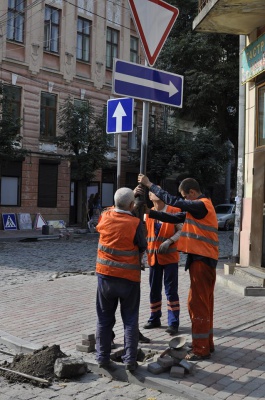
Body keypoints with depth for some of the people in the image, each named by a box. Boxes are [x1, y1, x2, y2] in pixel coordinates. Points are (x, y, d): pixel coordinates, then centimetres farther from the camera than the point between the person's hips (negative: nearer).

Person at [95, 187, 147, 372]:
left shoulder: (105, 217, -4)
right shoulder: (135, 223, -15)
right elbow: (142, 248, -3)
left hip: (105, 275, 3)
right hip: (129, 277, -3)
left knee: (105, 319, 14)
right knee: (130, 320, 9)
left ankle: (103, 357, 16)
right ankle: (130, 360, 9)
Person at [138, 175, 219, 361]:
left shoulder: (202, 205, -14)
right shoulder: (198, 207, 17)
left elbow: (172, 201, -20)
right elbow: (174, 217, 14)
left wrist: (149, 184, -14)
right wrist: (150, 212, 5)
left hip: (202, 261, -10)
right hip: (203, 260, 10)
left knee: (198, 303, -5)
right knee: (204, 303, 15)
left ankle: (201, 349, 1)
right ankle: (206, 343, 24)